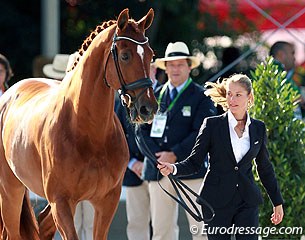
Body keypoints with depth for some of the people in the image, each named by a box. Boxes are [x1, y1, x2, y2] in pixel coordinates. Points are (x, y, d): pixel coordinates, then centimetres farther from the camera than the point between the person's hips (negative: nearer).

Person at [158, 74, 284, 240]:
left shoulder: (258, 128, 6)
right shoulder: (212, 125, -2)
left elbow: (265, 168, 16)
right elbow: (194, 162, -2)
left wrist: (277, 202, 19)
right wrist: (173, 169, -23)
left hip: (247, 201, 2)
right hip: (217, 201, -2)